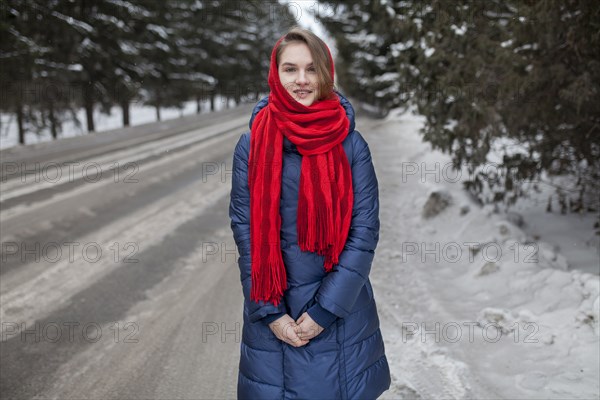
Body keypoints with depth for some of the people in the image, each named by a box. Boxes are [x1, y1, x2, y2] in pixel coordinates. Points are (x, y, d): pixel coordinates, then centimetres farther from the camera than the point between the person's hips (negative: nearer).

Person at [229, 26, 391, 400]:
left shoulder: (351, 143, -7)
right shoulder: (251, 144, -4)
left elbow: (365, 229, -8)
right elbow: (245, 229, -4)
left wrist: (326, 309, -12)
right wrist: (271, 312, -8)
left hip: (340, 306, 0)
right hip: (272, 308, 1)